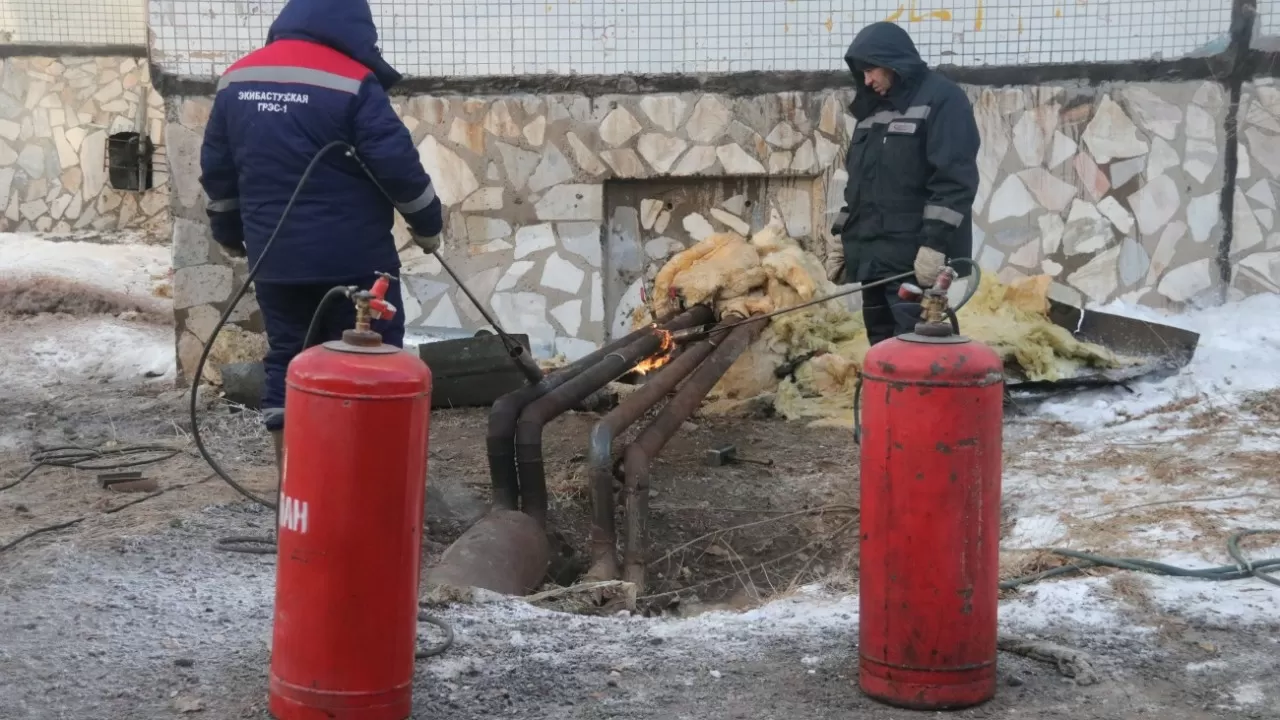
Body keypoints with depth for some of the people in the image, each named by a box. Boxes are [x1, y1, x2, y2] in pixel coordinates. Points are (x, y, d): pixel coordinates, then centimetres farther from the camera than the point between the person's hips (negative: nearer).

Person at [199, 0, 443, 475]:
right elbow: (398, 165, -13)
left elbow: (216, 168, 15)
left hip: (275, 260, 6)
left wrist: (229, 231, 28)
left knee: (287, 363, 12)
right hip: (353, 259, -5)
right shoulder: (352, 83, -13)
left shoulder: (237, 79, 8)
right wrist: (427, 224, 2)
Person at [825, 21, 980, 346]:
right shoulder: (873, 108, 19)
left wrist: (935, 244, -22)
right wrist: (841, 237, 20)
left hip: (915, 261, -8)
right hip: (872, 257, 8)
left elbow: (954, 180, -16)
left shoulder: (942, 100, -6)